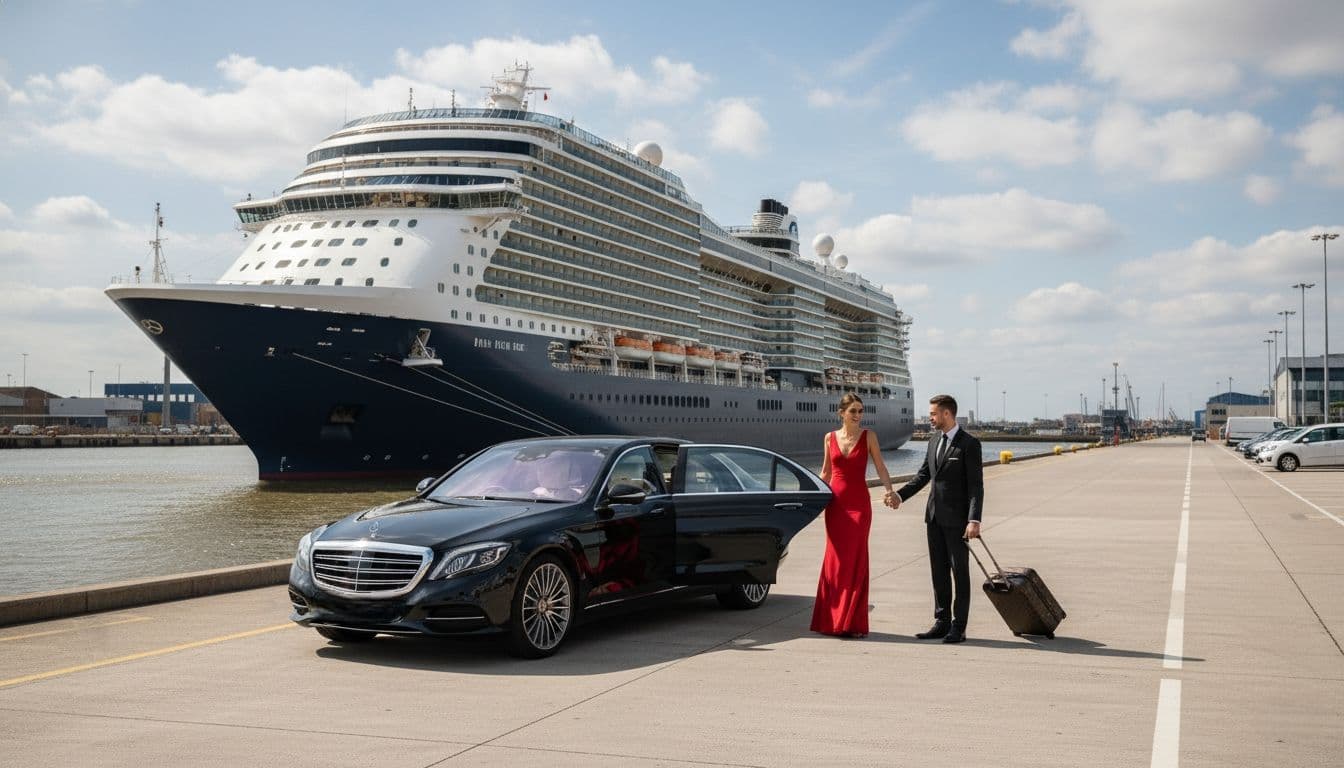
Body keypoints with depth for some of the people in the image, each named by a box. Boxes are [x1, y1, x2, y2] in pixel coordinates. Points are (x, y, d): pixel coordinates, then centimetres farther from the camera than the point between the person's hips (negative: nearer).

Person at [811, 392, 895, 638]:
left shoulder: (868, 436, 0)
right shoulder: (830, 438, 7)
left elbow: (880, 467, -3)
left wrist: (889, 490, -19)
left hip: (859, 503, -2)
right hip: (835, 502, 2)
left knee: (855, 560, -3)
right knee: (834, 559, 4)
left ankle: (852, 622, 1)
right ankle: (832, 619, 12)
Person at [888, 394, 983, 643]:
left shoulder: (969, 443, -10)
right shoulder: (934, 442, 13)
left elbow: (976, 485, -13)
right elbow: (923, 475, 18)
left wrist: (974, 520, -21)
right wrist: (900, 495, 5)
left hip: (956, 519, -7)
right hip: (934, 517, 7)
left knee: (960, 572, 1)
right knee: (939, 572, 11)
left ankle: (958, 627, 5)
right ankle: (942, 623, 19)